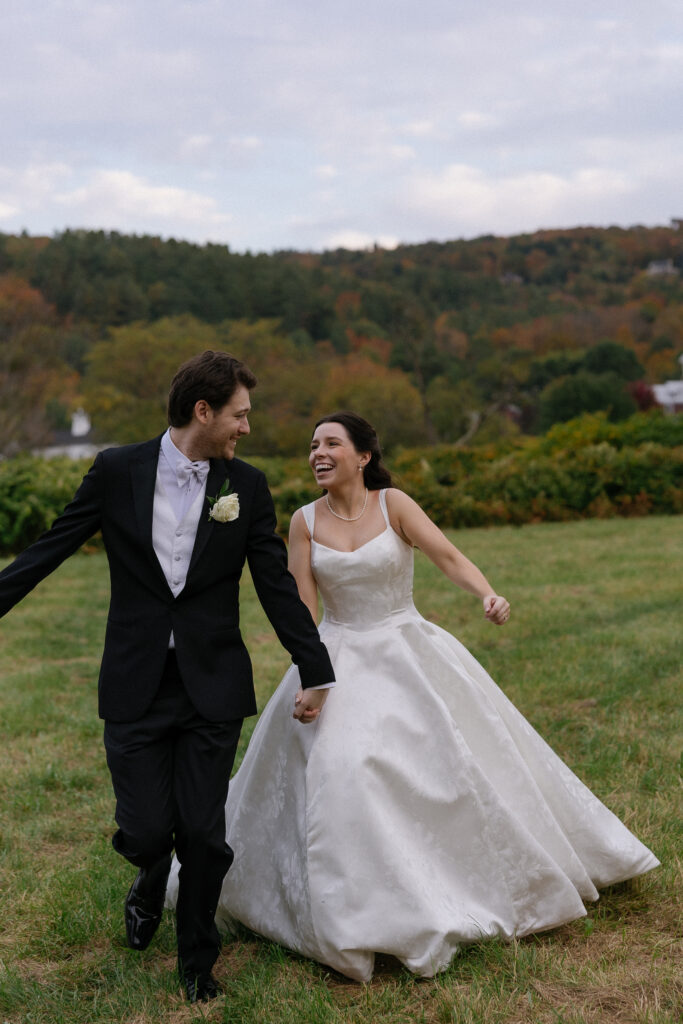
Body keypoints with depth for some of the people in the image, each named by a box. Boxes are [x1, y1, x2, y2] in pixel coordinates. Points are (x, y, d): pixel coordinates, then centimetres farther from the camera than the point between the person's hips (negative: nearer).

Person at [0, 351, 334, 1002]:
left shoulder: (247, 486, 1)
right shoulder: (117, 471, -3)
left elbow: (278, 588, 5)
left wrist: (316, 674, 5)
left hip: (212, 687, 1)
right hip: (135, 686, 0)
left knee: (204, 834, 1)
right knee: (144, 832, -2)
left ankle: (197, 959, 27)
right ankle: (152, 882, 38)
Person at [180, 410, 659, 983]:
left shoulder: (393, 504, -6)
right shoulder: (305, 522, -1)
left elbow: (448, 556, -17)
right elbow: (302, 609, -3)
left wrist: (488, 594, -36)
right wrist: (306, 678, -15)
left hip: (411, 656, -1)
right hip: (340, 662, 1)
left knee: (462, 756, 3)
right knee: (336, 771, -12)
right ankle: (360, 914, 3)